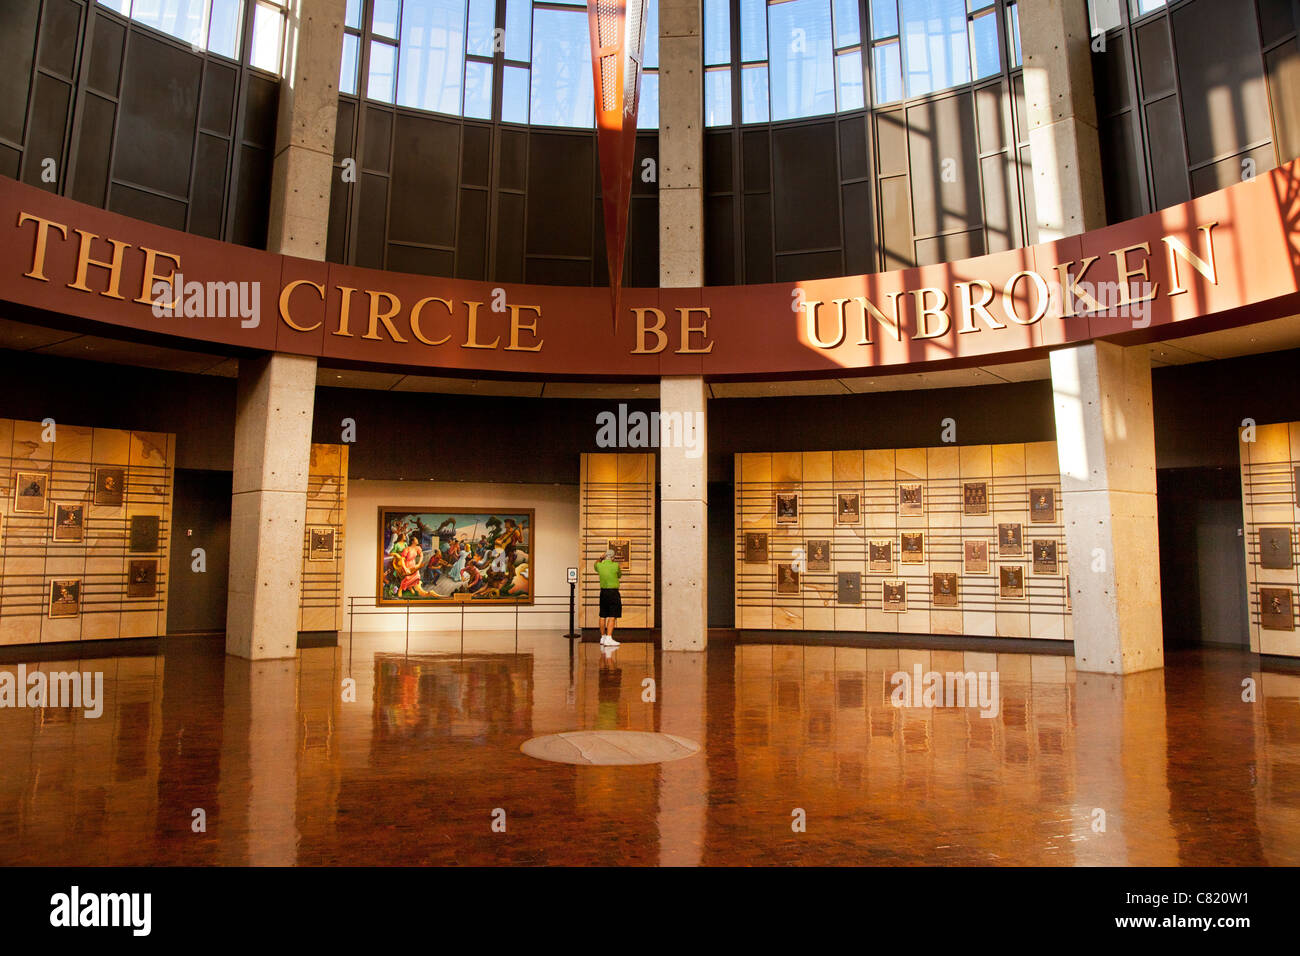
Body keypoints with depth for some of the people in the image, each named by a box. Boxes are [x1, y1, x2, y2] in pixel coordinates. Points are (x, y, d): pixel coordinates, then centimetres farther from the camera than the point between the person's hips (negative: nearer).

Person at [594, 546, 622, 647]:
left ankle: (603, 637, 23)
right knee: (612, 617, -7)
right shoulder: (616, 565, -10)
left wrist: (602, 557, 22)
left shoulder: (599, 565, 0)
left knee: (603, 616, 13)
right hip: (613, 593, -5)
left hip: (603, 592, 5)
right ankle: (608, 639, -15)